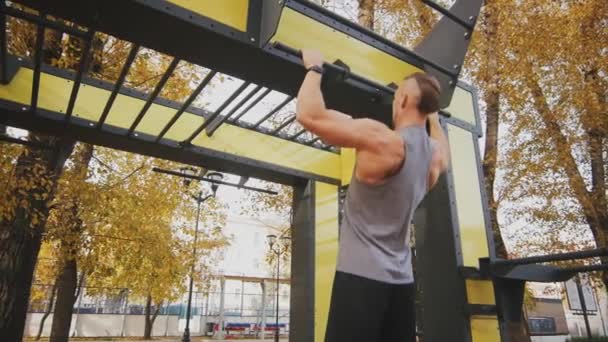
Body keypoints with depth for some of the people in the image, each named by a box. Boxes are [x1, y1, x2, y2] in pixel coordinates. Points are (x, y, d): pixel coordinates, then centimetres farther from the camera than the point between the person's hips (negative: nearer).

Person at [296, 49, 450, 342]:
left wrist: (314, 68, -2)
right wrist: (432, 115, 41)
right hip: (401, 281, 8)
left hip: (362, 275, -8)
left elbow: (308, 114, -18)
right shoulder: (435, 154, 8)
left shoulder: (382, 140, -16)